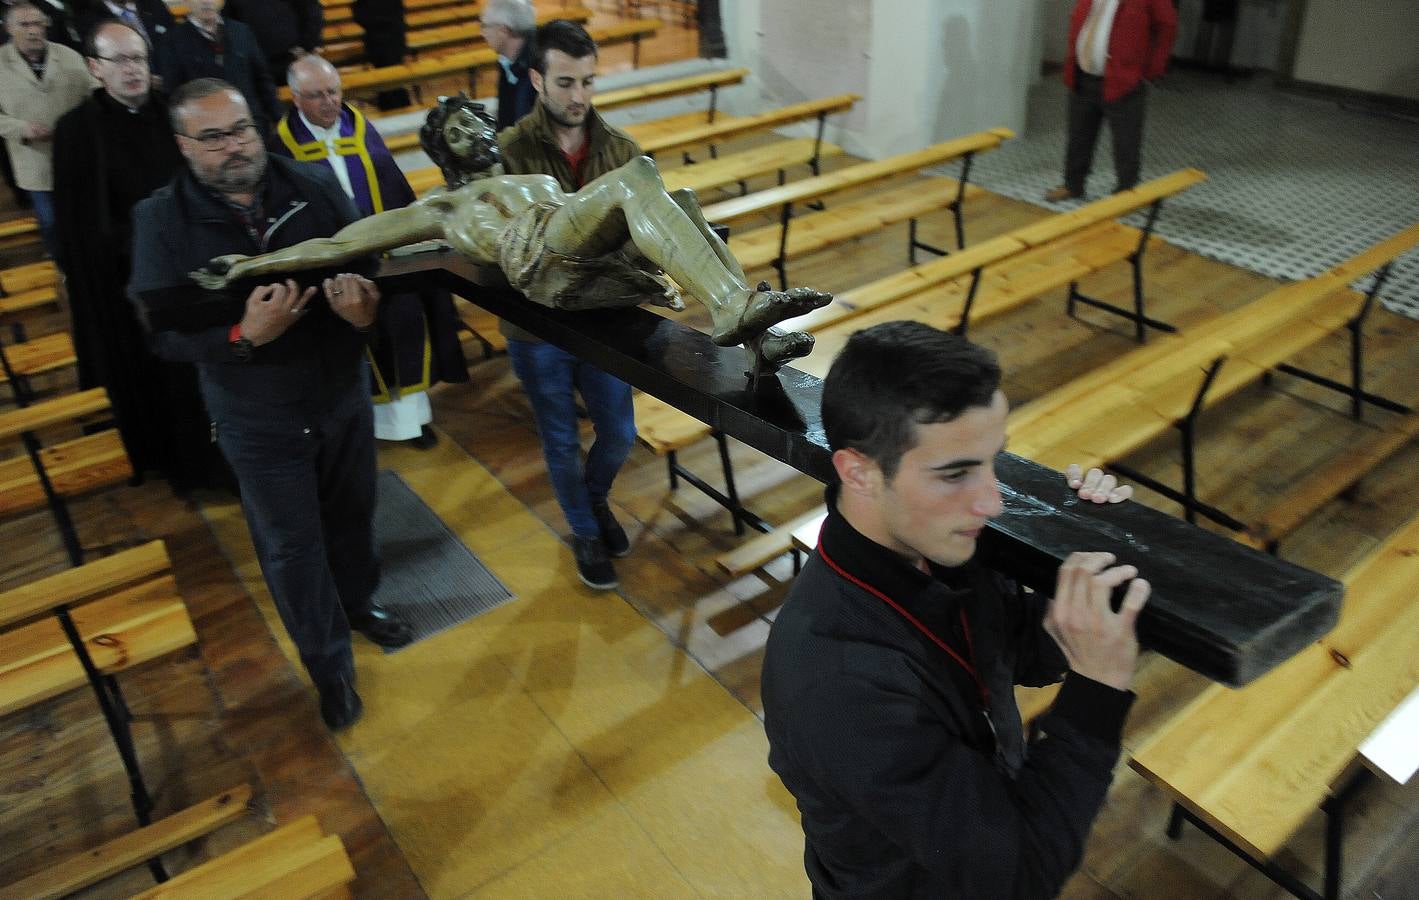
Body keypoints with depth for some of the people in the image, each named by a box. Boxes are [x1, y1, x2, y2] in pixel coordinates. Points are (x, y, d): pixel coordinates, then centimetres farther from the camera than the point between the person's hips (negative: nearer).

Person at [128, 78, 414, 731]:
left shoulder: (315, 186, -9)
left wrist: (369, 307, -32)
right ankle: (329, 663, 34)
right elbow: (165, 334, -15)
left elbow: (371, 264, -8)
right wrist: (245, 336, -34)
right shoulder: (162, 219, -12)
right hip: (258, 421, -2)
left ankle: (358, 603, 52)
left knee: (353, 513, 22)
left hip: (344, 394, 2)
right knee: (292, 545, 12)